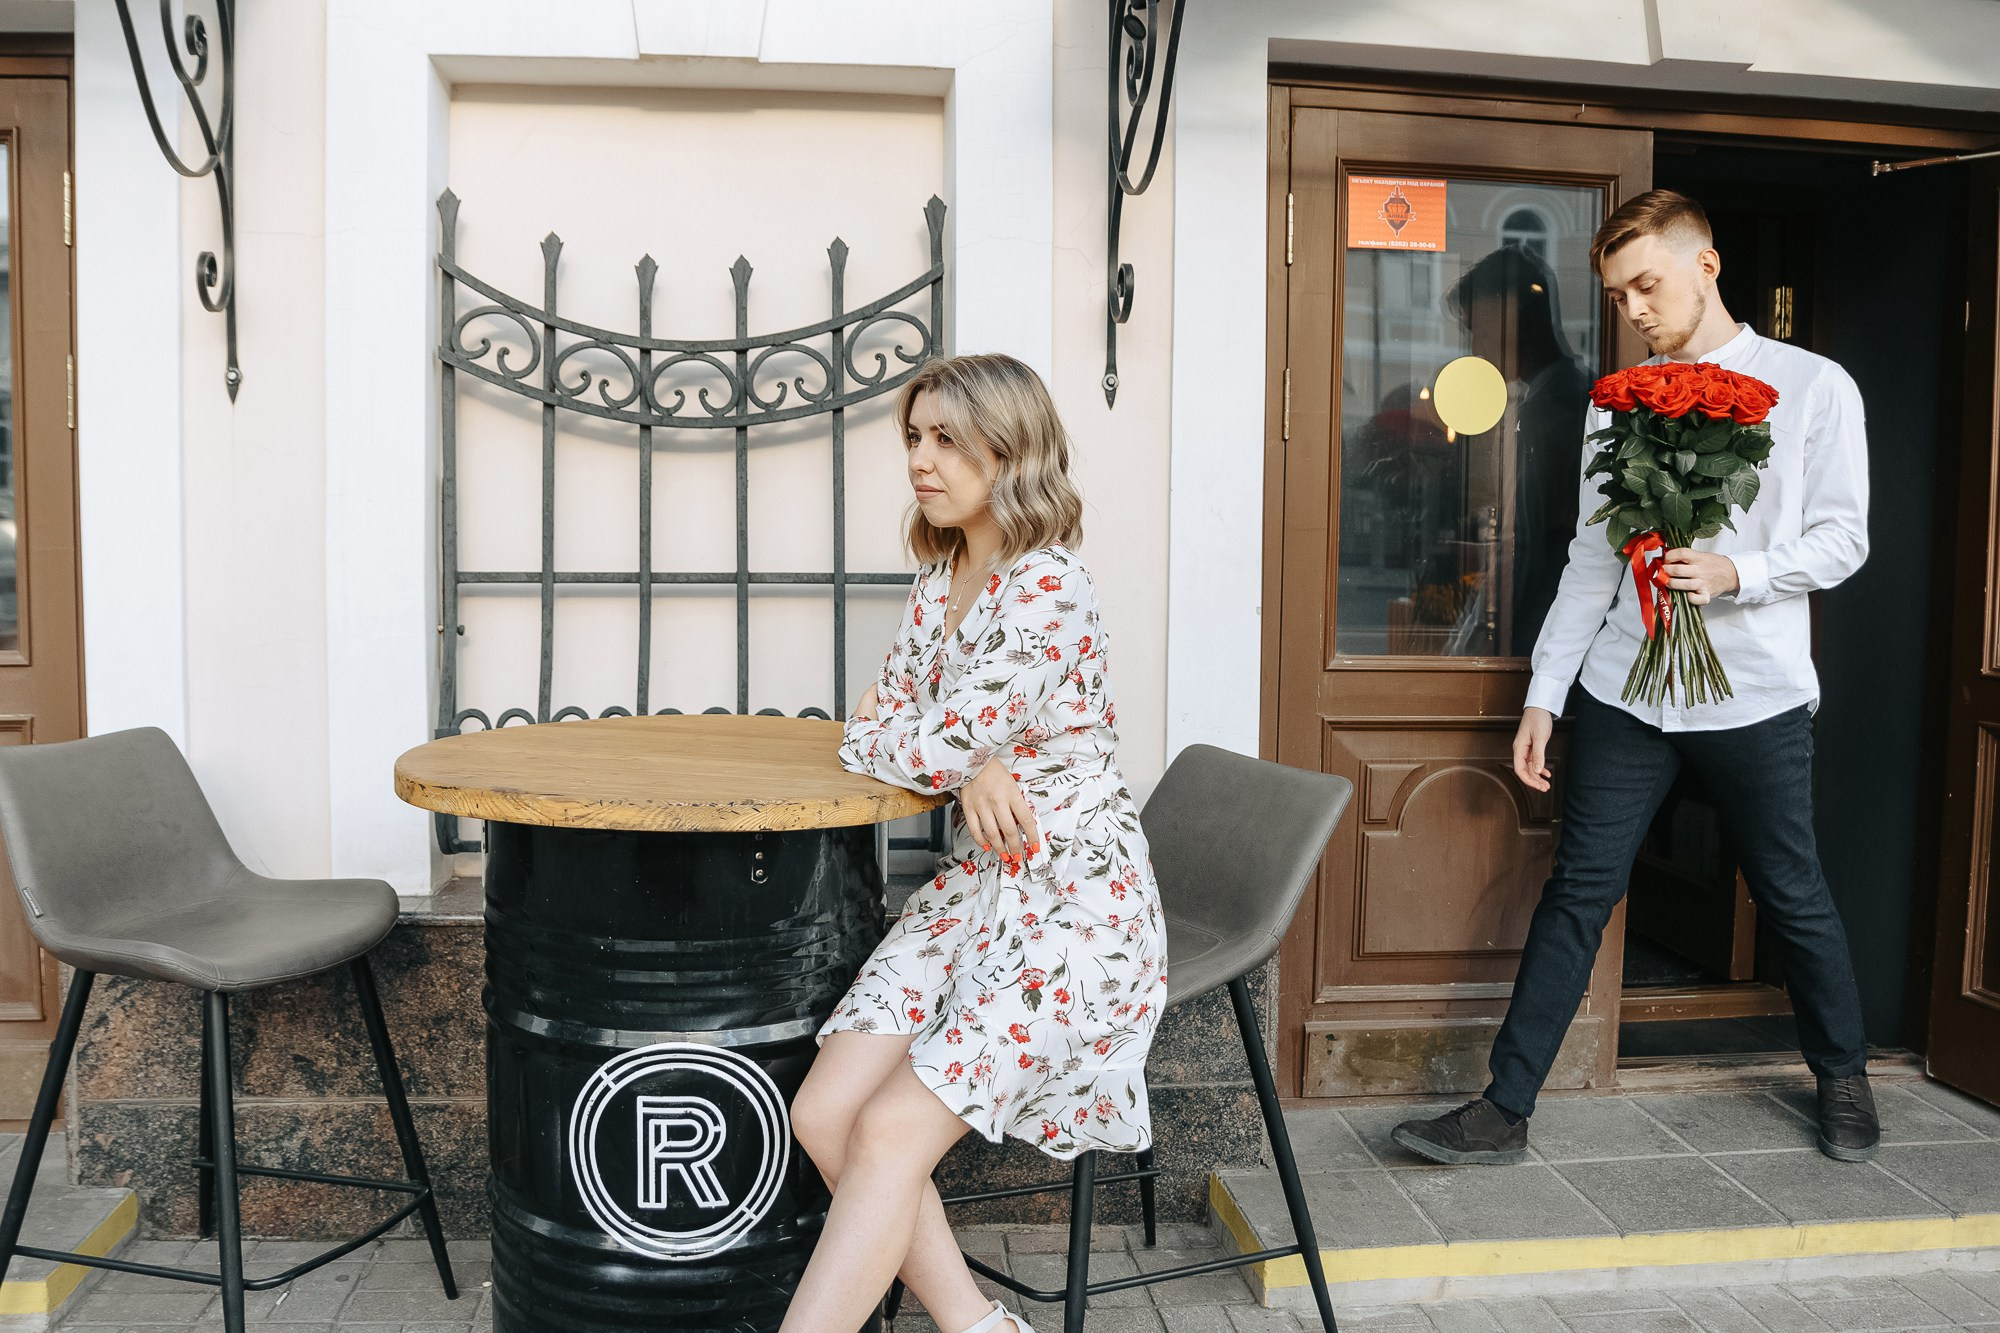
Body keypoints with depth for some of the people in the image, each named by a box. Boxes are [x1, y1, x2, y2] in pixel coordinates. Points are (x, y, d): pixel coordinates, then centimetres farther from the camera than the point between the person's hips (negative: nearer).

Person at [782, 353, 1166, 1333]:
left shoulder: (1050, 588, -16)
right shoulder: (939, 583, 11)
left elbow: (936, 741, -22)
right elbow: (872, 730, 9)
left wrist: (876, 736, 1)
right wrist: (970, 766, -12)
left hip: (1075, 904, -7)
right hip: (974, 885, 8)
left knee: (890, 1131, -17)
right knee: (822, 1114, -7)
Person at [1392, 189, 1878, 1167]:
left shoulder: (1813, 388, 1)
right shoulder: (1618, 403, 8)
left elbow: (1841, 539, 0)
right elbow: (1592, 560, 8)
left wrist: (1738, 572, -20)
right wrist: (1543, 695, 4)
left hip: (1757, 696, -2)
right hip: (1625, 691, 2)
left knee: (1793, 899, 12)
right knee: (1576, 896, 0)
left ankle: (1843, 1079, 39)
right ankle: (1505, 1110, 6)